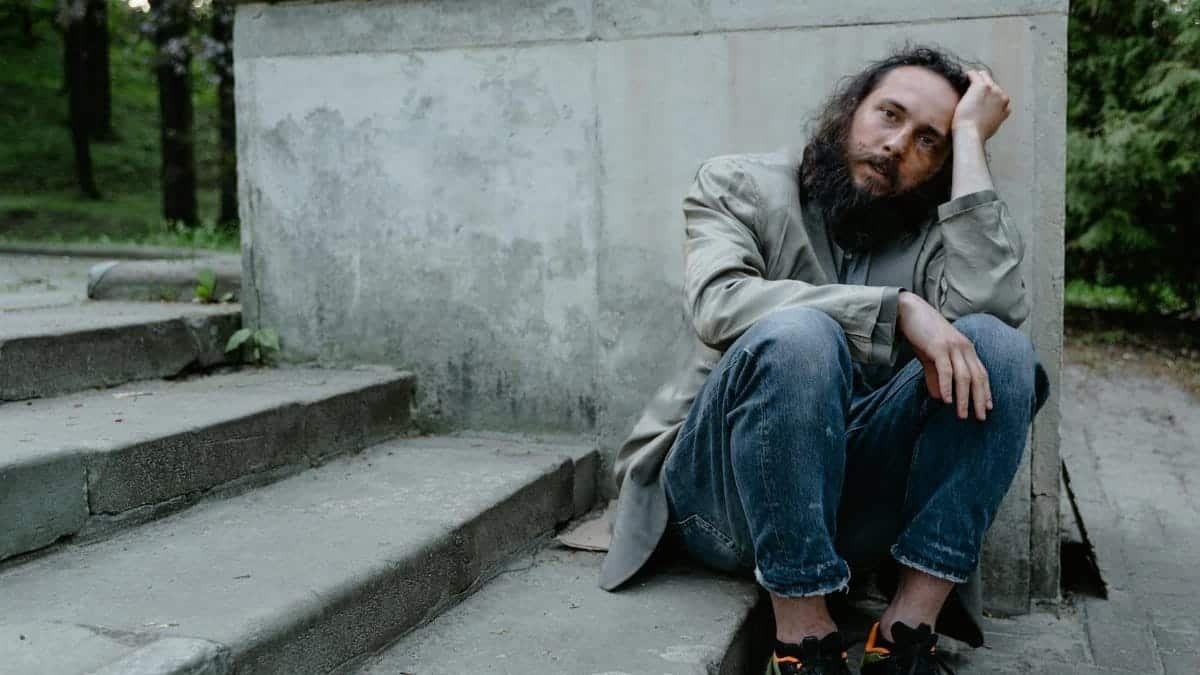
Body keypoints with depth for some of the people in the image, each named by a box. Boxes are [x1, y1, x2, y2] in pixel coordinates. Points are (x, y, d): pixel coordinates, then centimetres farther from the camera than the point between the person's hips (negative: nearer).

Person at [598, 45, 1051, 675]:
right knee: (796, 333, -32)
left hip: (855, 501, 3)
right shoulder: (740, 187, 4)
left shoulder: (929, 233, 11)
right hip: (722, 493, -3)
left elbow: (996, 303, -13)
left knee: (997, 343, -18)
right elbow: (720, 304, -18)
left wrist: (970, 136, -5)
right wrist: (900, 309, -25)